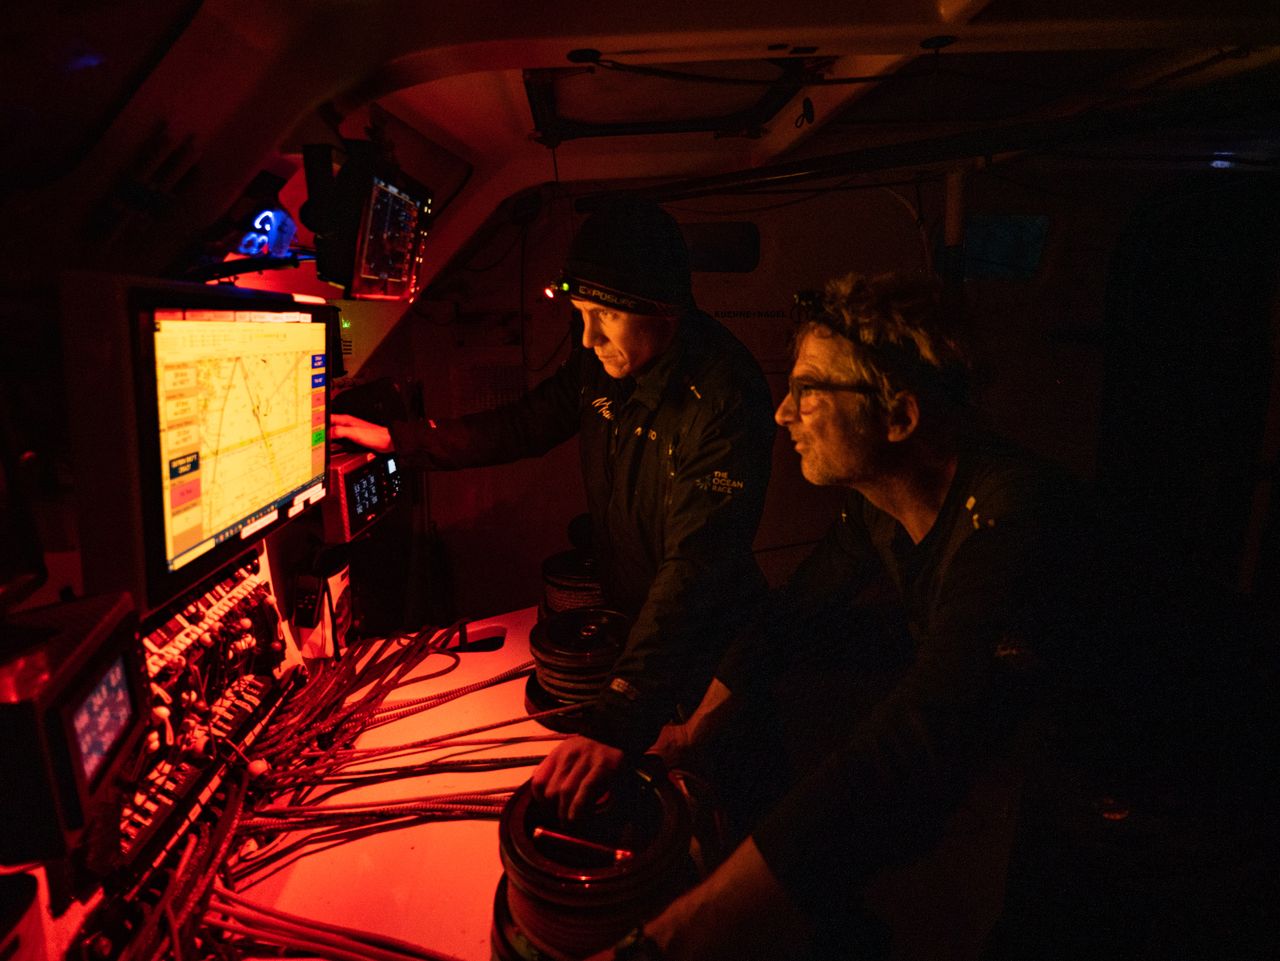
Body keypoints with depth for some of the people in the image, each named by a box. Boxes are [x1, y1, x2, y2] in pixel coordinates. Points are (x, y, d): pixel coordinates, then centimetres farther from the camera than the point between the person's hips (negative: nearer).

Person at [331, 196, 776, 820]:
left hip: (703, 643, -6)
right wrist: (396, 439, 3)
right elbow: (521, 427, 5)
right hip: (623, 615, 6)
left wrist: (615, 724, -46)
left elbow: (694, 569, -40)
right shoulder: (604, 361, -10)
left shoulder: (725, 399, -33)